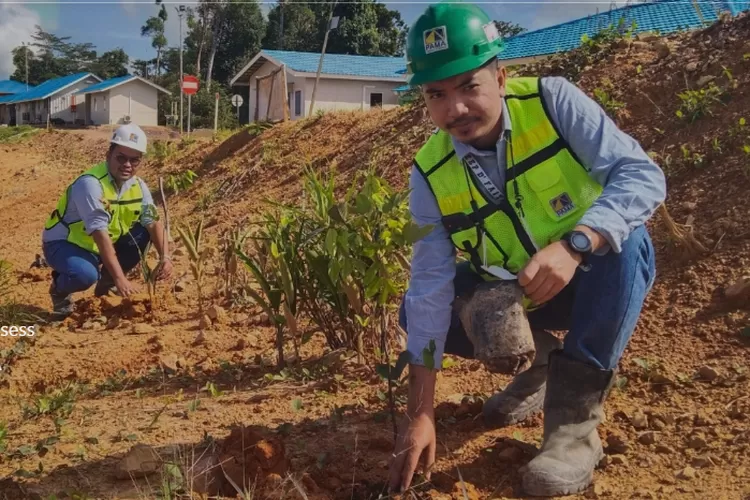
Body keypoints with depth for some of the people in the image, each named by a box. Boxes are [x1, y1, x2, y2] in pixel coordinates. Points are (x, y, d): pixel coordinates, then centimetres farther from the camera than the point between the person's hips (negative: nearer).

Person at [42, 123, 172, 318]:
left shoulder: (138, 186, -7)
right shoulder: (90, 184, -30)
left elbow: (153, 222, -12)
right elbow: (100, 234, -35)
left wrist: (165, 256, -31)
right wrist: (120, 278, -39)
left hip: (100, 247, 7)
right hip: (63, 244, -7)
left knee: (143, 234, -10)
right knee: (85, 274, -36)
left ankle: (107, 282, 8)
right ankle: (59, 289, 1)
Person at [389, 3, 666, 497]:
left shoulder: (553, 102, -22)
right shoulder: (432, 173, -15)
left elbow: (643, 174, -30)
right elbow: (431, 287, -18)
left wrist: (573, 245, -48)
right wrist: (420, 412, -22)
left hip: (595, 278, -3)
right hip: (513, 293, 3)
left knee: (624, 241, -34)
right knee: (417, 310, -13)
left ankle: (575, 415, -26)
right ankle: (540, 359, 11)